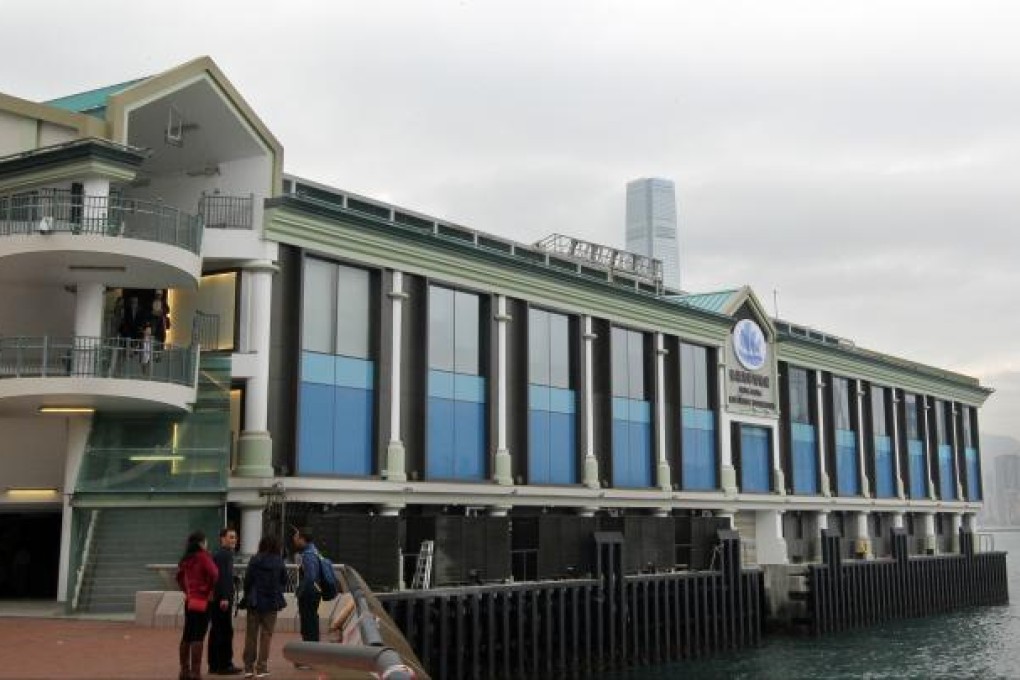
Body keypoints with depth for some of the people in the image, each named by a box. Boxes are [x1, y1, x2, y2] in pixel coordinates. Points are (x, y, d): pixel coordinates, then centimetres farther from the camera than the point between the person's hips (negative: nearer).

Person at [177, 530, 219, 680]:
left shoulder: (186, 559, 8)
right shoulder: (203, 556, -13)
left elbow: (179, 576, 18)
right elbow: (214, 574, -25)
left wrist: (187, 590, 16)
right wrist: (210, 590, -10)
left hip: (189, 601, 7)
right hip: (202, 601, -7)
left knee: (187, 635, 13)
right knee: (198, 637, -6)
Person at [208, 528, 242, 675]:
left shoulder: (225, 554, 17)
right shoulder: (223, 555, -13)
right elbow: (221, 577, -21)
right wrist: (224, 598, -25)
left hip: (217, 600, 10)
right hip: (222, 599, -10)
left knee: (216, 632, 12)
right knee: (226, 632, -6)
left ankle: (214, 665, 16)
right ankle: (224, 665, -2)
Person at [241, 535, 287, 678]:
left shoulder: (254, 560, -6)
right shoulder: (279, 562, -5)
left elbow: (247, 580, -5)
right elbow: (284, 582, 1)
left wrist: (248, 597, 8)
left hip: (254, 602, 0)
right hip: (272, 602, 0)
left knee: (251, 634, 9)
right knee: (266, 634, 6)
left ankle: (248, 667, 10)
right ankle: (261, 668, 4)